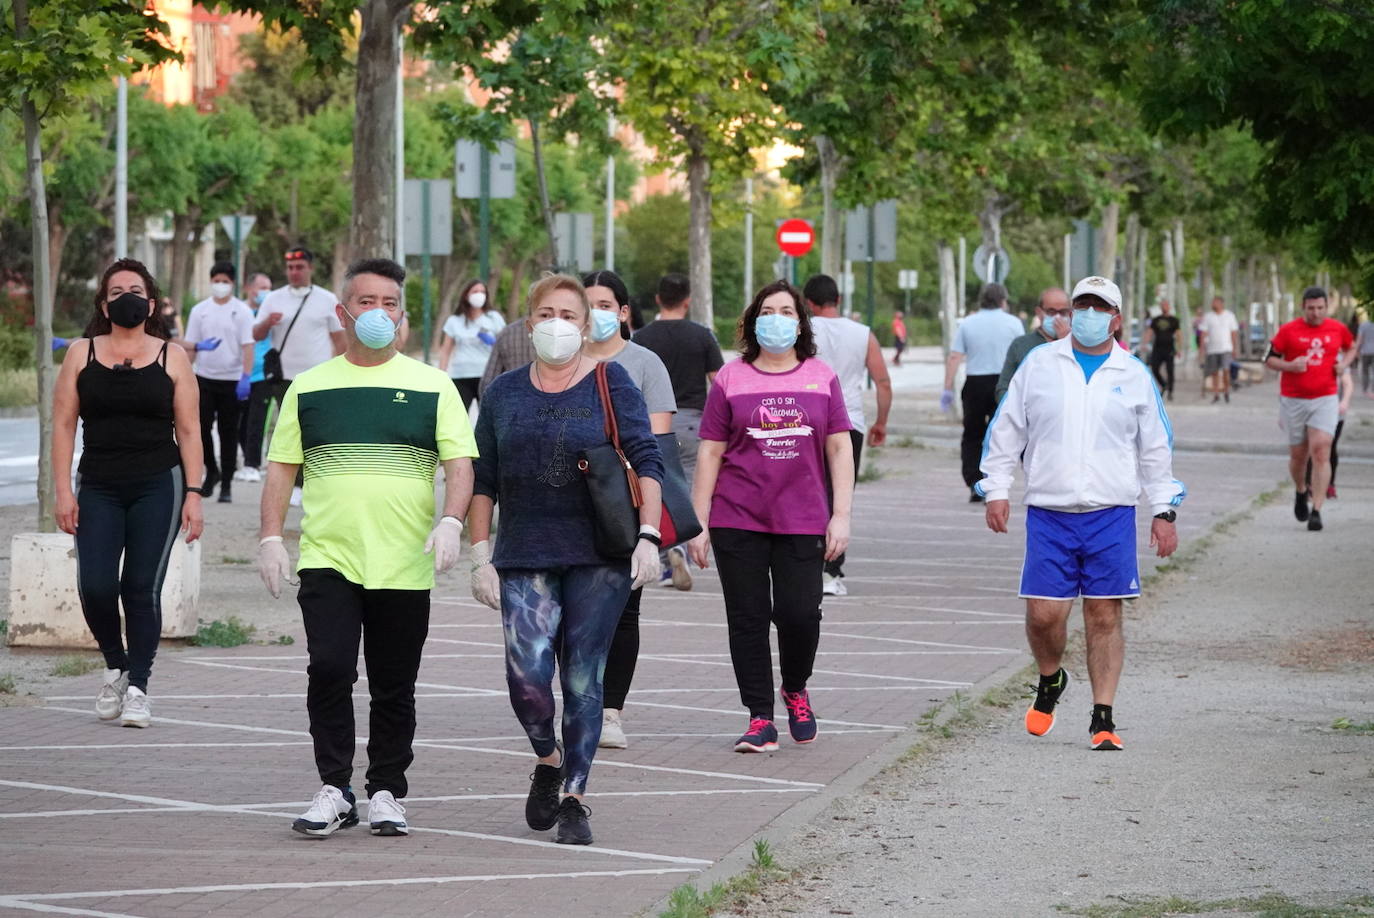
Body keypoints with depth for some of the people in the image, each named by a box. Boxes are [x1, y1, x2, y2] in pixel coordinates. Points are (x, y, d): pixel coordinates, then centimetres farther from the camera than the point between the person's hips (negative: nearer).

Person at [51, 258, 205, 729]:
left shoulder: (171, 358, 5)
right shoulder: (81, 354, 7)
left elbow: (189, 430, 5)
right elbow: (63, 424, 6)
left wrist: (193, 494, -3)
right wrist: (64, 491, -2)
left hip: (158, 486, -1)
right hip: (98, 487, 1)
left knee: (142, 588, -5)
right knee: (95, 586, -10)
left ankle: (137, 686, 5)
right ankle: (115, 666, 16)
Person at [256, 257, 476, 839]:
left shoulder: (431, 387, 6)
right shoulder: (309, 388, 10)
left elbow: (460, 463, 1)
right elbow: (281, 467, 12)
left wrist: (450, 521, -16)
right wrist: (270, 536, 1)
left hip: (404, 567, 0)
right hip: (328, 560, 0)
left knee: (394, 688, 5)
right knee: (329, 669, -14)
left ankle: (386, 793, 17)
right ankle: (334, 790, -4)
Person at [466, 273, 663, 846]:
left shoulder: (610, 383, 3)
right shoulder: (503, 393, 10)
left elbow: (646, 461, -2)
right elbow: (482, 481, 12)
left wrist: (649, 536, -12)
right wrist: (481, 556, 5)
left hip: (600, 558, -1)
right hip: (525, 557, 1)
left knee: (583, 678, -1)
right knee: (526, 674, -12)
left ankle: (575, 799, 10)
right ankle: (548, 761, 17)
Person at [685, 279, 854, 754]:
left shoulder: (821, 377, 7)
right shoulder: (731, 378, 4)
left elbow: (840, 448, 7)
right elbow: (710, 452, 4)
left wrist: (841, 516, 0)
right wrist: (699, 522, 0)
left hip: (803, 520, 0)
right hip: (738, 520, 0)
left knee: (800, 612, -6)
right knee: (748, 617, 0)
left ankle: (796, 690, 23)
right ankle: (760, 719, 8)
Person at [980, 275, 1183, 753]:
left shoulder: (1134, 376, 8)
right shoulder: (1039, 364, 7)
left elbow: (1156, 448, 14)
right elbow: (1006, 430, 11)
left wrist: (1164, 511, 10)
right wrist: (996, 489, 4)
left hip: (1112, 516, 0)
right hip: (1049, 513, 0)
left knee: (1104, 616, -1)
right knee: (1044, 614, -4)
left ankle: (1103, 719, 5)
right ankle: (1050, 680, 26)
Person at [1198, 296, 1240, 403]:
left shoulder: (1229, 316, 6)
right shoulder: (1207, 317, 5)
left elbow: (1234, 333, 9)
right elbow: (1203, 333, 3)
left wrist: (1235, 347, 7)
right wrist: (1202, 347, -4)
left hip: (1225, 348, -1)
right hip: (1212, 349, 1)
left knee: (1225, 370, -14)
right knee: (1214, 372, 4)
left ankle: (1227, 390, 4)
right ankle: (1216, 394, 12)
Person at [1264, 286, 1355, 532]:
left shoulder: (1337, 329, 4)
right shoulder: (1288, 330, -3)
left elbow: (1351, 347, 24)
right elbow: (1269, 359, 2)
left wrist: (1344, 364, 3)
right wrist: (1290, 365, -16)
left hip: (1325, 399, 0)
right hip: (1293, 400, 0)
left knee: (1321, 451, -14)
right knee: (1298, 454, 8)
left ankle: (1316, 511, -15)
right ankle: (1301, 492, 40)